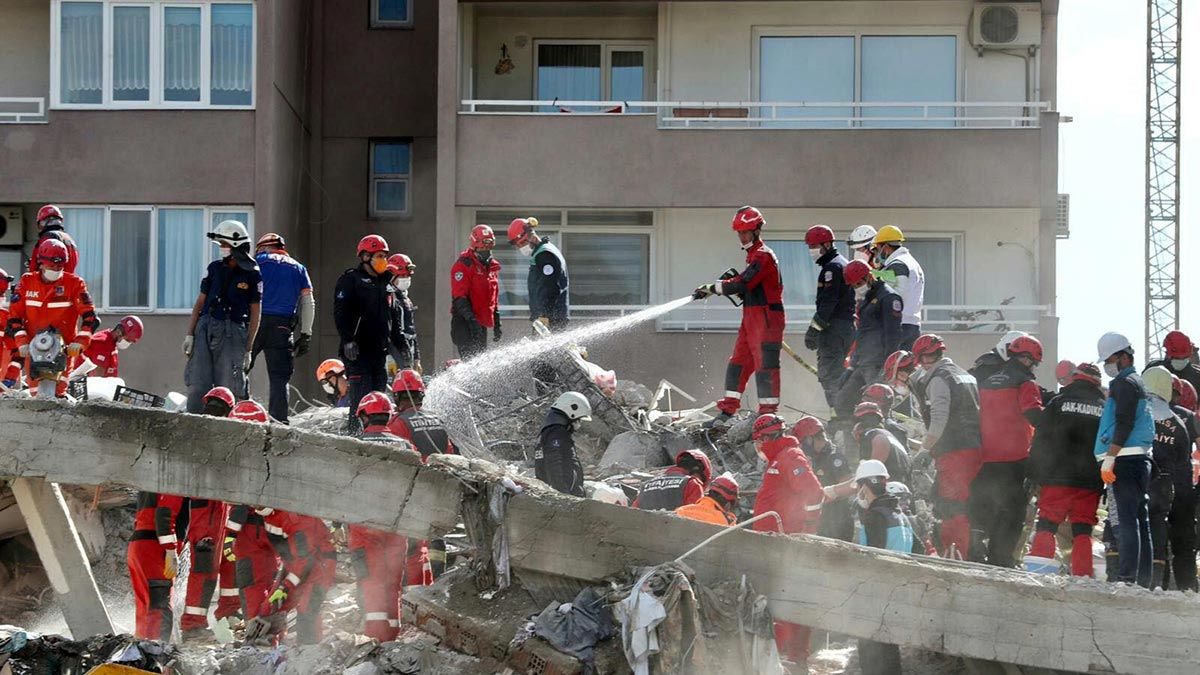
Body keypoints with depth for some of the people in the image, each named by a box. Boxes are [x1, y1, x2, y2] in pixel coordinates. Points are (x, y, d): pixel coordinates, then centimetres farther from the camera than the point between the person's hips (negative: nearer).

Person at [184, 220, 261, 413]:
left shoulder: (252, 275, 0)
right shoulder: (215, 268, 11)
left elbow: (255, 314, 1)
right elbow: (200, 302, 13)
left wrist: (248, 349, -2)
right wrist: (189, 334, 5)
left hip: (232, 331, -3)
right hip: (206, 327, 3)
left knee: (227, 388, -4)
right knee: (197, 386, -2)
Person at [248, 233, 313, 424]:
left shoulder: (259, 261, 10)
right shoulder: (298, 268, 19)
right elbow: (308, 304, 14)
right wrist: (305, 335, 13)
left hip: (256, 322, -2)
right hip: (283, 327, 2)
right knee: (280, 379, 3)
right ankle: (279, 421, -6)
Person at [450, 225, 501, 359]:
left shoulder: (492, 266, 18)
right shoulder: (464, 265, -9)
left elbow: (495, 297, 25)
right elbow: (459, 296, -17)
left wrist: (497, 324, 22)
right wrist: (471, 319, -26)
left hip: (482, 323, 9)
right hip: (465, 322, -9)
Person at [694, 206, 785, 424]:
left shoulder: (763, 256, -14)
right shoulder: (754, 255, 19)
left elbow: (742, 284, -22)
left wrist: (710, 288, -16)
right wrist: (731, 281, 3)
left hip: (765, 317, -10)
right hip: (751, 317, 10)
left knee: (765, 365, -8)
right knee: (738, 362, 9)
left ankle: (768, 412, -5)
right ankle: (727, 410, 12)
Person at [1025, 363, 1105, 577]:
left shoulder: (1058, 402, 3)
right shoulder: (1105, 408, 9)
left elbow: (1040, 440, 0)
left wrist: (1035, 474, 4)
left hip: (1057, 477, -1)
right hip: (1090, 482, 1)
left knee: (1046, 523, 1)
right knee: (1082, 530, 5)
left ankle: (1038, 566, -13)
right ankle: (1082, 575, -1)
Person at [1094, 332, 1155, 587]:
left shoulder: (1125, 383, -7)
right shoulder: (1137, 383, 24)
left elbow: (1124, 424, -18)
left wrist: (1109, 458, -21)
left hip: (1125, 459, -10)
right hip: (1140, 459, 10)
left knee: (1126, 520, -15)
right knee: (1140, 520, 10)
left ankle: (1126, 578, -21)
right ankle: (1142, 580, 12)